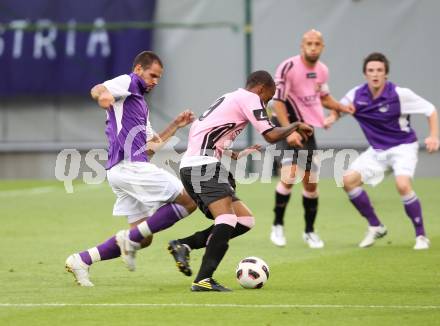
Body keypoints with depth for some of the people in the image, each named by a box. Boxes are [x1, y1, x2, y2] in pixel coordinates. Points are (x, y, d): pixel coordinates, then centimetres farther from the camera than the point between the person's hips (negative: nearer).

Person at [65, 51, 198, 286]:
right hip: (130, 166, -10)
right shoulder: (128, 83, 2)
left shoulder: (140, 103, 29)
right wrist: (103, 94, -43)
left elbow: (149, 147, 27)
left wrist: (175, 126, 22)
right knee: (188, 201, -9)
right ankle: (131, 239, -11)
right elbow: (96, 90, -19)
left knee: (144, 239, 8)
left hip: (120, 171, 10)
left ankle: (81, 260, 4)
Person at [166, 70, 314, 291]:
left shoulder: (228, 99, 29)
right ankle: (203, 280, -33)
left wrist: (236, 155, 34)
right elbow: (271, 135, -8)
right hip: (204, 165, -10)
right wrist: (296, 126, 9)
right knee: (227, 219, -23)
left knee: (245, 220, 8)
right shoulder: (250, 98, 0)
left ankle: (184, 245, 2)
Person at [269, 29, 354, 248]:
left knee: (310, 181, 5)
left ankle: (309, 231, 21)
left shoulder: (322, 70, 4)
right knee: (290, 174, -23)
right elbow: (277, 101, -17)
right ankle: (277, 226, -7)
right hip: (286, 125, -6)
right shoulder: (288, 67, -16)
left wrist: (340, 107, 4)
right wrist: (289, 130, -26)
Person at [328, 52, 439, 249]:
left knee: (402, 185, -29)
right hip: (377, 151, 5)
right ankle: (375, 227, 6)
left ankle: (421, 236, -13)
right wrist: (331, 119, -13)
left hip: (403, 147, -5)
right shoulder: (357, 95, -8)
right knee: (349, 180, -10)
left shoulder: (399, 94, -19)